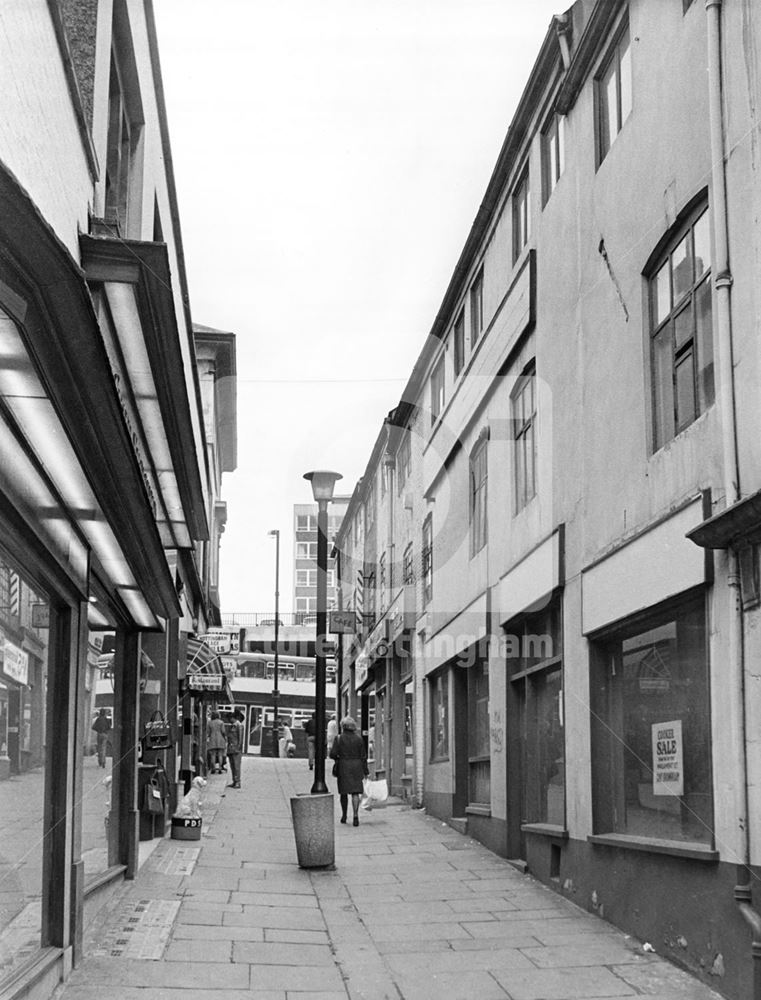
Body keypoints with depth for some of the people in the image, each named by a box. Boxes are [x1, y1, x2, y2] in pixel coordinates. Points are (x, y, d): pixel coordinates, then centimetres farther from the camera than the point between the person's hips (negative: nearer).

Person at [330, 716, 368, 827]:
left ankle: (344, 816, 24)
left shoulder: (339, 739, -6)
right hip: (356, 767, 1)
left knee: (343, 792, 13)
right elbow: (363, 756, 2)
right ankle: (355, 815, -15)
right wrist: (365, 771, 7)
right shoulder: (359, 738, 1)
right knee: (355, 792, -1)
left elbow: (333, 754, -10)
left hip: (343, 767, -1)